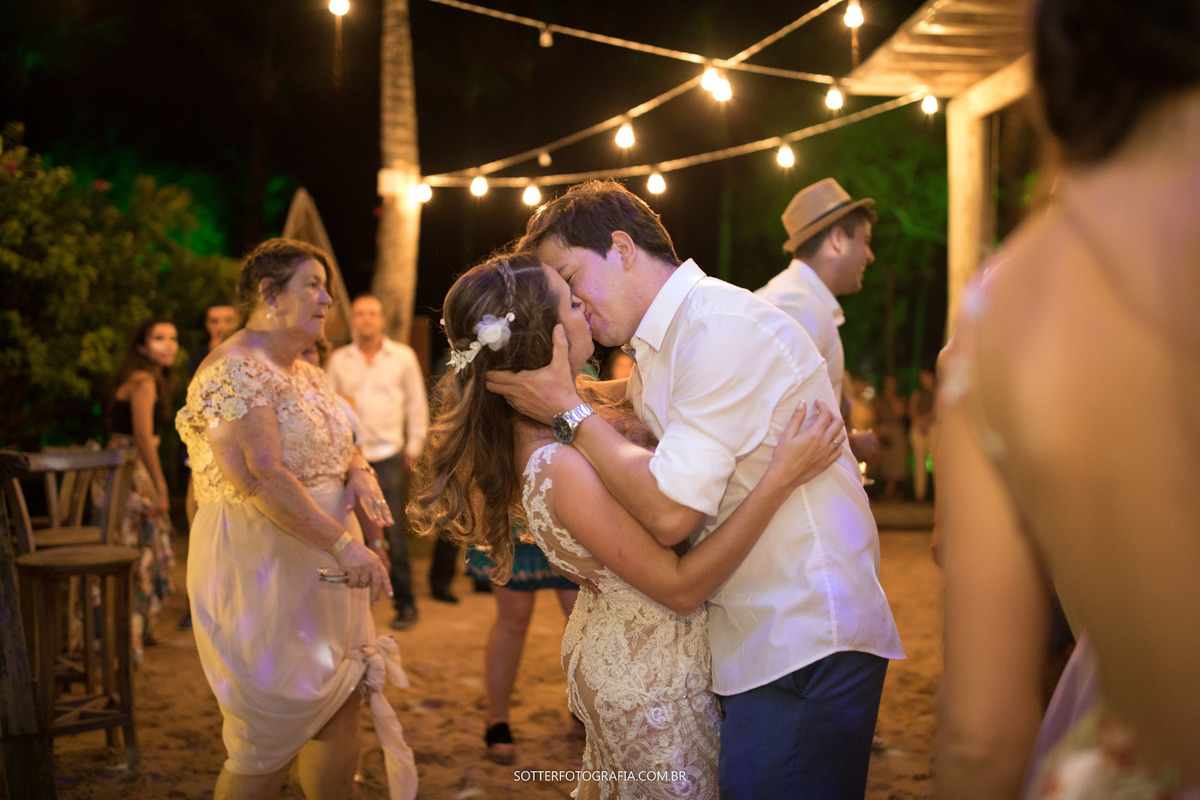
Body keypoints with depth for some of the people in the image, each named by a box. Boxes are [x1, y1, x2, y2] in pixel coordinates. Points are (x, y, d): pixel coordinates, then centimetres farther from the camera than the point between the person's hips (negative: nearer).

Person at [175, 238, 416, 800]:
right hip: (261, 571, -9)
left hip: (323, 569, 9)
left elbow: (334, 446, 23)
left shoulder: (306, 374, 14)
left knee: (342, 713, 12)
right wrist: (345, 545, -28)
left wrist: (358, 471, -1)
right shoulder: (236, 371, -17)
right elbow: (262, 478, -26)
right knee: (270, 742, -2)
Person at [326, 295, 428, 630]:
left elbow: (417, 405, 9)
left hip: (387, 454, -2)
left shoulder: (403, 357, 6)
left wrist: (413, 449, 6)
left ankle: (405, 604, 2)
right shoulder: (338, 359, 10)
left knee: (394, 533, -7)